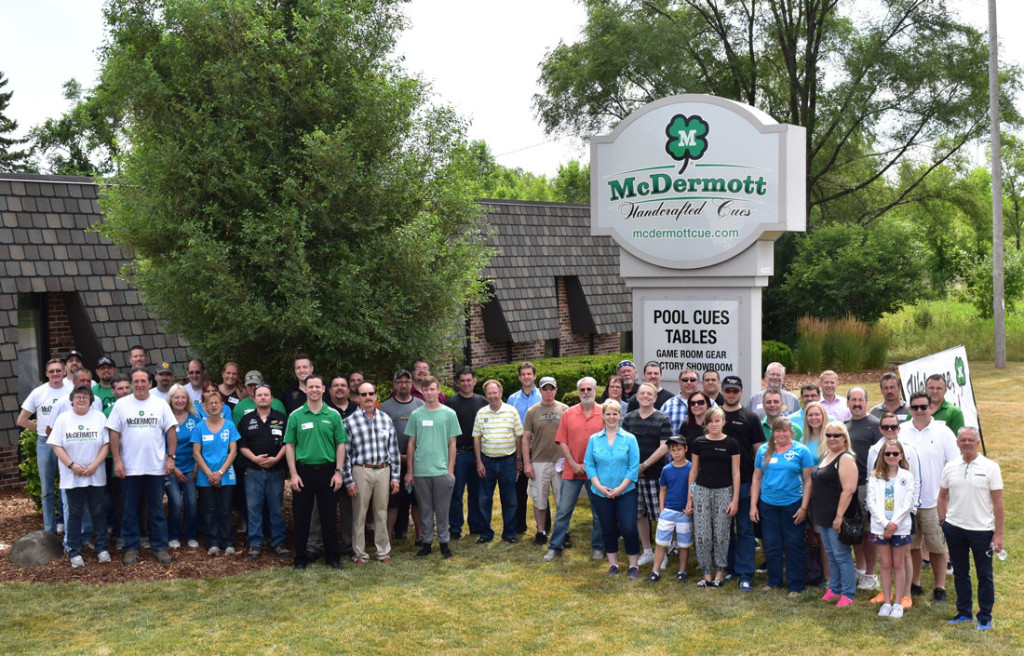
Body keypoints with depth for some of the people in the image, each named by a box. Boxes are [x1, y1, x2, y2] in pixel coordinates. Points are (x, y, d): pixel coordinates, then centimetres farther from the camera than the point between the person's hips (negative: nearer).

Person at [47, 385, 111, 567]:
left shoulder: (100, 417, 3)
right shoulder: (63, 419, 2)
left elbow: (106, 444, 1)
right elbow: (56, 446, -2)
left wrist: (95, 465, -12)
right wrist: (72, 465, -13)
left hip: (96, 476, 1)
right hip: (72, 477, 0)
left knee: (99, 512, 5)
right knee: (74, 514, 5)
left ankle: (102, 548, 15)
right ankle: (74, 552, 11)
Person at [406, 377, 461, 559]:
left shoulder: (449, 414, 2)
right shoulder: (416, 415, 5)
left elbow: (452, 444, 3)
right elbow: (411, 444, 8)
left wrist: (451, 470, -2)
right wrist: (410, 472, 6)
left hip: (442, 470, -1)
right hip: (420, 471, 1)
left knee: (442, 510, 5)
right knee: (425, 509, 9)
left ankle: (443, 541, 17)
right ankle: (427, 542, 19)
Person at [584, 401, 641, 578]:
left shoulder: (629, 439, -1)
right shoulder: (594, 439, 4)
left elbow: (634, 467, -5)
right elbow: (589, 464, 3)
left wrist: (620, 488, -13)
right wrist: (599, 486, -10)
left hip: (625, 492, -2)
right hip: (601, 493, 2)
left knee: (629, 529, -7)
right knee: (608, 530, 10)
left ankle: (634, 565, 8)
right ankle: (613, 564, 24)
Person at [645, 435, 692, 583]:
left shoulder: (691, 468, -5)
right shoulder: (667, 470, 2)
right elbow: (662, 490, 10)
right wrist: (661, 510, 4)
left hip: (685, 513, -2)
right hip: (668, 511, 2)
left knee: (684, 544, 8)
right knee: (661, 542, 2)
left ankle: (682, 571, 22)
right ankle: (656, 571, 10)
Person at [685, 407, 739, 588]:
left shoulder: (731, 444, 0)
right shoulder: (698, 443, 4)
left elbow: (735, 472, 2)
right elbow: (694, 470, 10)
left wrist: (735, 499, -3)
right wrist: (689, 498, 8)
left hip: (724, 491, -1)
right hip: (702, 490, 1)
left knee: (721, 534, 2)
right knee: (702, 534, -1)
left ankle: (720, 573, 14)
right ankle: (706, 574, 9)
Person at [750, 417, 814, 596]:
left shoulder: (801, 451, -1)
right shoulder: (764, 450, 8)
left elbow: (808, 481, -2)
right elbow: (757, 478, 11)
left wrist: (803, 507, -8)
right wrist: (753, 505, 5)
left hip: (792, 505, -3)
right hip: (768, 505, 3)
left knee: (794, 546, 2)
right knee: (771, 546, 9)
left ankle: (796, 585, 13)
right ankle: (774, 581, 24)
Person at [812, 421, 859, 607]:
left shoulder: (846, 458, -14)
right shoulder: (826, 456, 15)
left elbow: (849, 490, -21)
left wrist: (839, 516, -24)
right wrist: (817, 513, 21)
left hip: (838, 517, -9)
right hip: (823, 516, 9)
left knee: (841, 555, -4)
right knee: (831, 554, 16)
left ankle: (848, 595, 4)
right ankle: (834, 589, 26)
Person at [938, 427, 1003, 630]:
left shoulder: (990, 468, -6)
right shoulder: (950, 468, 4)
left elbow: (998, 503, -6)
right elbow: (942, 496, 14)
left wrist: (998, 534, -9)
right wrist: (943, 522, 5)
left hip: (982, 529, -3)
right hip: (954, 528, 3)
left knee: (984, 575, 5)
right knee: (960, 572, 13)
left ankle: (985, 617, 15)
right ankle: (964, 612, 26)